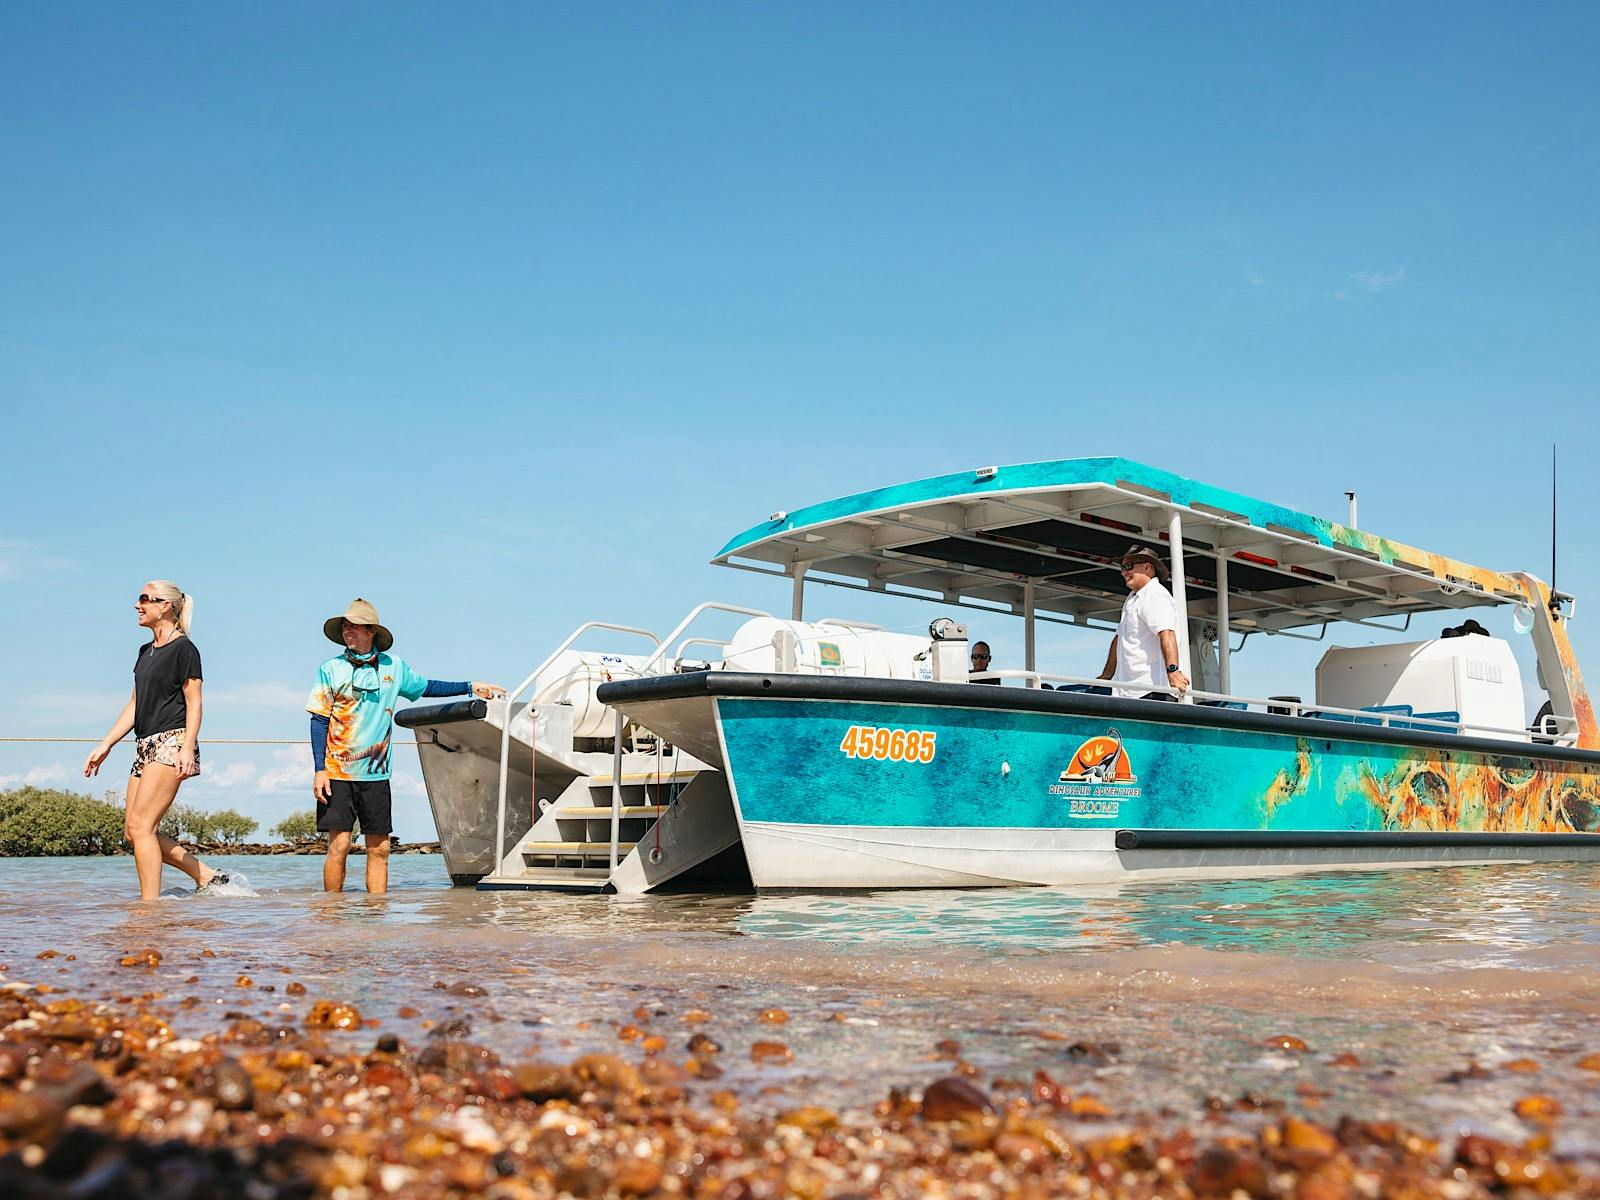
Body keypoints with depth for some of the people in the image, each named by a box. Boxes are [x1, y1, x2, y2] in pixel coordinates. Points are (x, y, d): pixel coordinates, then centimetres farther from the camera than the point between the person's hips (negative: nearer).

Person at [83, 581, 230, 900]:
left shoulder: (183, 648, -5)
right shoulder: (146, 652, 20)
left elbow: (194, 702, -10)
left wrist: (188, 747, -22)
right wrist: (105, 746, 18)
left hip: (171, 742, -9)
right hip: (146, 745, 9)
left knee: (140, 825, -15)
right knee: (133, 831, 4)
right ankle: (207, 877, 10)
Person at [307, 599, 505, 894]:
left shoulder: (394, 667, 8)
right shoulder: (330, 669, 1)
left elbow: (425, 687, 26)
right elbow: (319, 721, 0)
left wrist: (471, 687, 22)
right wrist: (319, 770, -7)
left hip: (376, 775, 3)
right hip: (337, 774, -3)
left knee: (379, 848, 2)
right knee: (339, 845, -7)